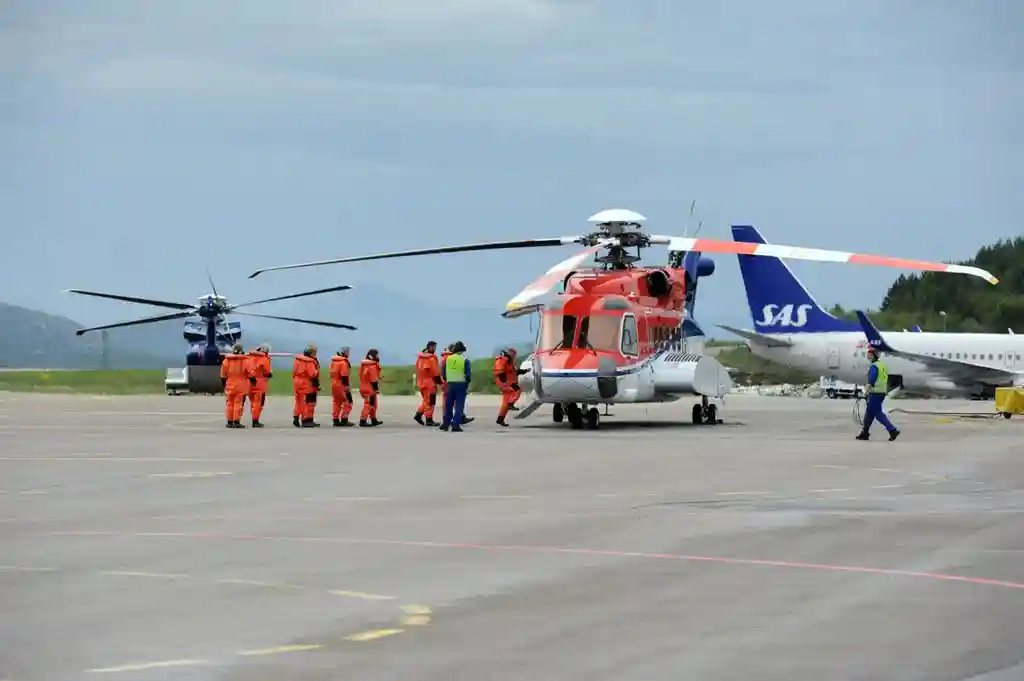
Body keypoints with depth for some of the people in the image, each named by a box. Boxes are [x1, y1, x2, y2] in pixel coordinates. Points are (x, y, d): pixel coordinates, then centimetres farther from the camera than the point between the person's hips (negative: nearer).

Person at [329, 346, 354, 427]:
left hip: (334, 384, 9)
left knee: (336, 402, 12)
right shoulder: (344, 362, -16)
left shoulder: (333, 361, 12)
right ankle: (344, 420, -7)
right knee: (347, 402, -3)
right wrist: (347, 386, -18)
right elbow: (344, 375, -20)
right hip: (342, 385, -9)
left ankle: (336, 420, 13)